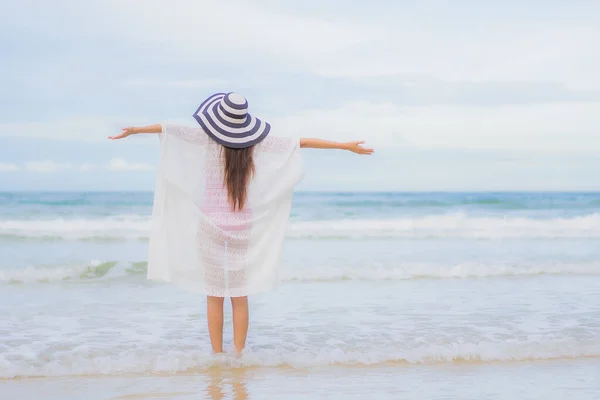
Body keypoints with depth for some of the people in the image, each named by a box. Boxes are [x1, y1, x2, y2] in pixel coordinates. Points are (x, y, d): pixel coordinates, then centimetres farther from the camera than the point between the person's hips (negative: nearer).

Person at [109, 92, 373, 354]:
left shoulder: (207, 138, -7)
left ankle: (217, 356, 6)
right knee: (240, 296, 7)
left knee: (215, 296, 4)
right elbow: (302, 143, 3)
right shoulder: (256, 142, -2)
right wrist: (346, 146, 9)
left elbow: (169, 129, -10)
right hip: (242, 227, 2)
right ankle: (238, 355, 8)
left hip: (211, 226, -2)